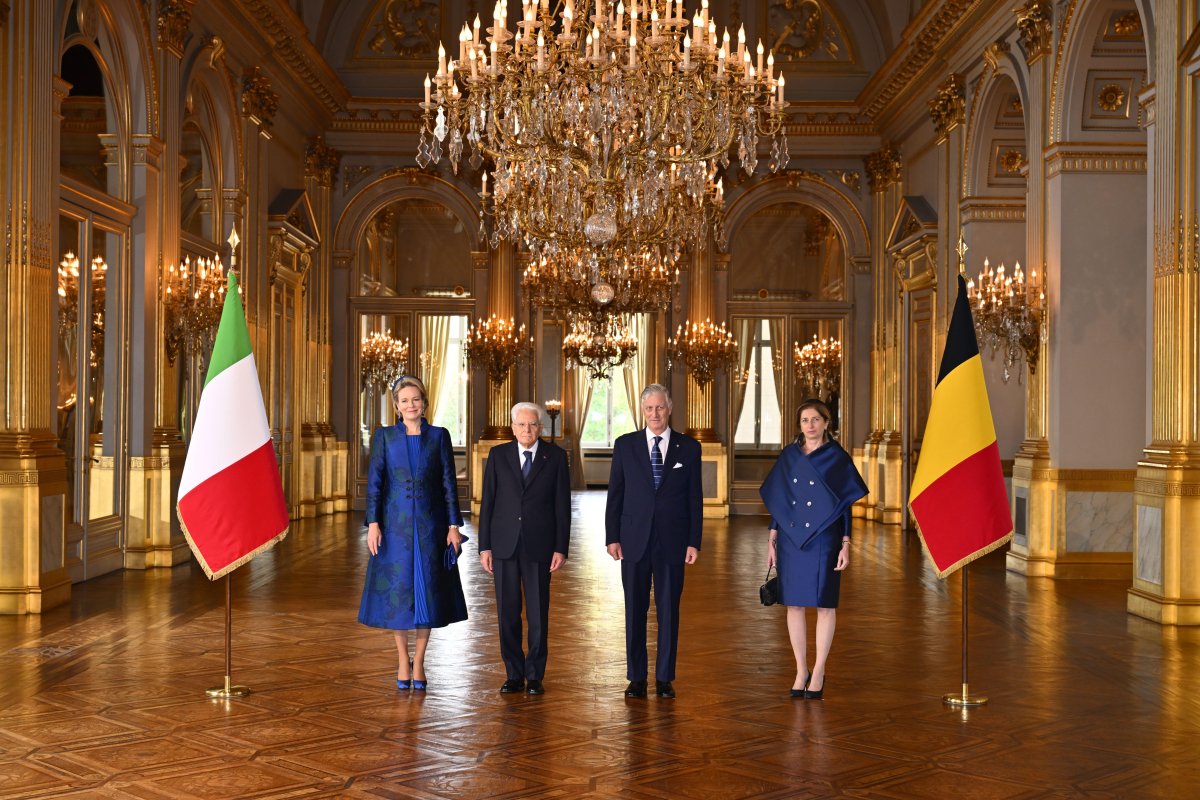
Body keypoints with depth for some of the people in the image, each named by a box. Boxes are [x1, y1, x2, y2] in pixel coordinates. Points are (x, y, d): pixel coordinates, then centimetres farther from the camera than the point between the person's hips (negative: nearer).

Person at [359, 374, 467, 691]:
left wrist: (453, 525, -2)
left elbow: (449, 483, 2)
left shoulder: (439, 436, 3)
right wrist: (373, 523, -9)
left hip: (430, 525, 0)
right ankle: (403, 660, 19)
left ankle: (418, 663, 14)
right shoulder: (384, 437, 2)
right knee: (397, 591, 4)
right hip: (395, 524, 0)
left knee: (427, 591, 3)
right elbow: (374, 482, -1)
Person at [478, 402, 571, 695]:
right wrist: (484, 546, 0)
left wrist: (561, 548, -5)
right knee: (508, 613, 5)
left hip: (539, 545, -1)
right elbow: (487, 502, 5)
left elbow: (562, 504, 1)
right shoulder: (498, 454, 5)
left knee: (538, 614, 4)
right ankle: (514, 675, 17)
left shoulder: (556, 456, 2)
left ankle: (535, 676, 15)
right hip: (504, 545, 1)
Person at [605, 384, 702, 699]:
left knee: (669, 611, 6)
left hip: (672, 542, 0)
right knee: (635, 610, 6)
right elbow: (615, 494, 5)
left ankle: (665, 678, 16)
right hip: (634, 540, 0)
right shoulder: (625, 445, 4)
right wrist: (612, 537, -1)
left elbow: (695, 498, 4)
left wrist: (694, 542, -1)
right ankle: (636, 677, 16)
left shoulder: (689, 447, 4)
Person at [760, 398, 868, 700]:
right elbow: (777, 500, 9)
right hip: (791, 540, 3)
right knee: (794, 604, 5)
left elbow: (846, 504, -2)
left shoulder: (837, 458, -1)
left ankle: (818, 673, 11)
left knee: (824, 604, 1)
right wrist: (771, 540, 5)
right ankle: (801, 671, 15)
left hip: (823, 540, -3)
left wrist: (845, 545, -8)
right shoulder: (788, 456, 7)